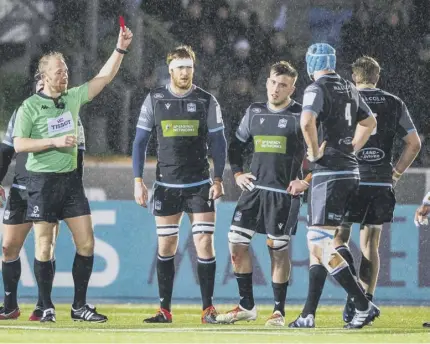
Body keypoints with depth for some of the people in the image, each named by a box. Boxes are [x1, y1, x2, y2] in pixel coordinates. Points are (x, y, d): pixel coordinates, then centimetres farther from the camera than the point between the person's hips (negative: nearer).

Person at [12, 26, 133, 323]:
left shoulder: (73, 97, 8)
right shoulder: (30, 106, -5)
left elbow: (104, 77, 11)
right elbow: (19, 144, -10)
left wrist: (121, 49, 1)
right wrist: (54, 142, -16)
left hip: (71, 180, 5)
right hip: (43, 181, -5)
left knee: (86, 243, -1)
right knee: (45, 247, -2)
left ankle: (80, 306, 7)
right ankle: (47, 307, 7)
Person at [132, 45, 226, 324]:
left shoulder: (206, 101, 1)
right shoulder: (155, 100, 3)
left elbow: (218, 142, 4)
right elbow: (140, 142, 6)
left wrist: (218, 179, -4)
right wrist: (138, 181, -1)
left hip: (200, 185, -1)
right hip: (166, 185, 1)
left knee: (205, 243, -8)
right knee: (166, 246, 3)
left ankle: (208, 308, -2)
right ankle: (165, 309, 10)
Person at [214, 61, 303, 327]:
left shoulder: (300, 115, -5)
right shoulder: (255, 112, 11)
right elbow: (236, 145, 23)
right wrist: (238, 173, 10)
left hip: (284, 193, -5)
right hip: (254, 188, 5)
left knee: (278, 250, -2)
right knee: (237, 242, -1)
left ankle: (279, 311, 8)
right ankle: (246, 306, 10)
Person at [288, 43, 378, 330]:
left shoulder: (318, 89, -12)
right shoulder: (350, 89, 14)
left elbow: (307, 122, -31)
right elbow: (370, 122, 29)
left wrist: (315, 153, -16)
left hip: (330, 174, -9)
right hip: (350, 170, 9)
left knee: (320, 246, -8)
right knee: (318, 244, 13)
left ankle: (364, 306, -12)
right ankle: (309, 314, 13)